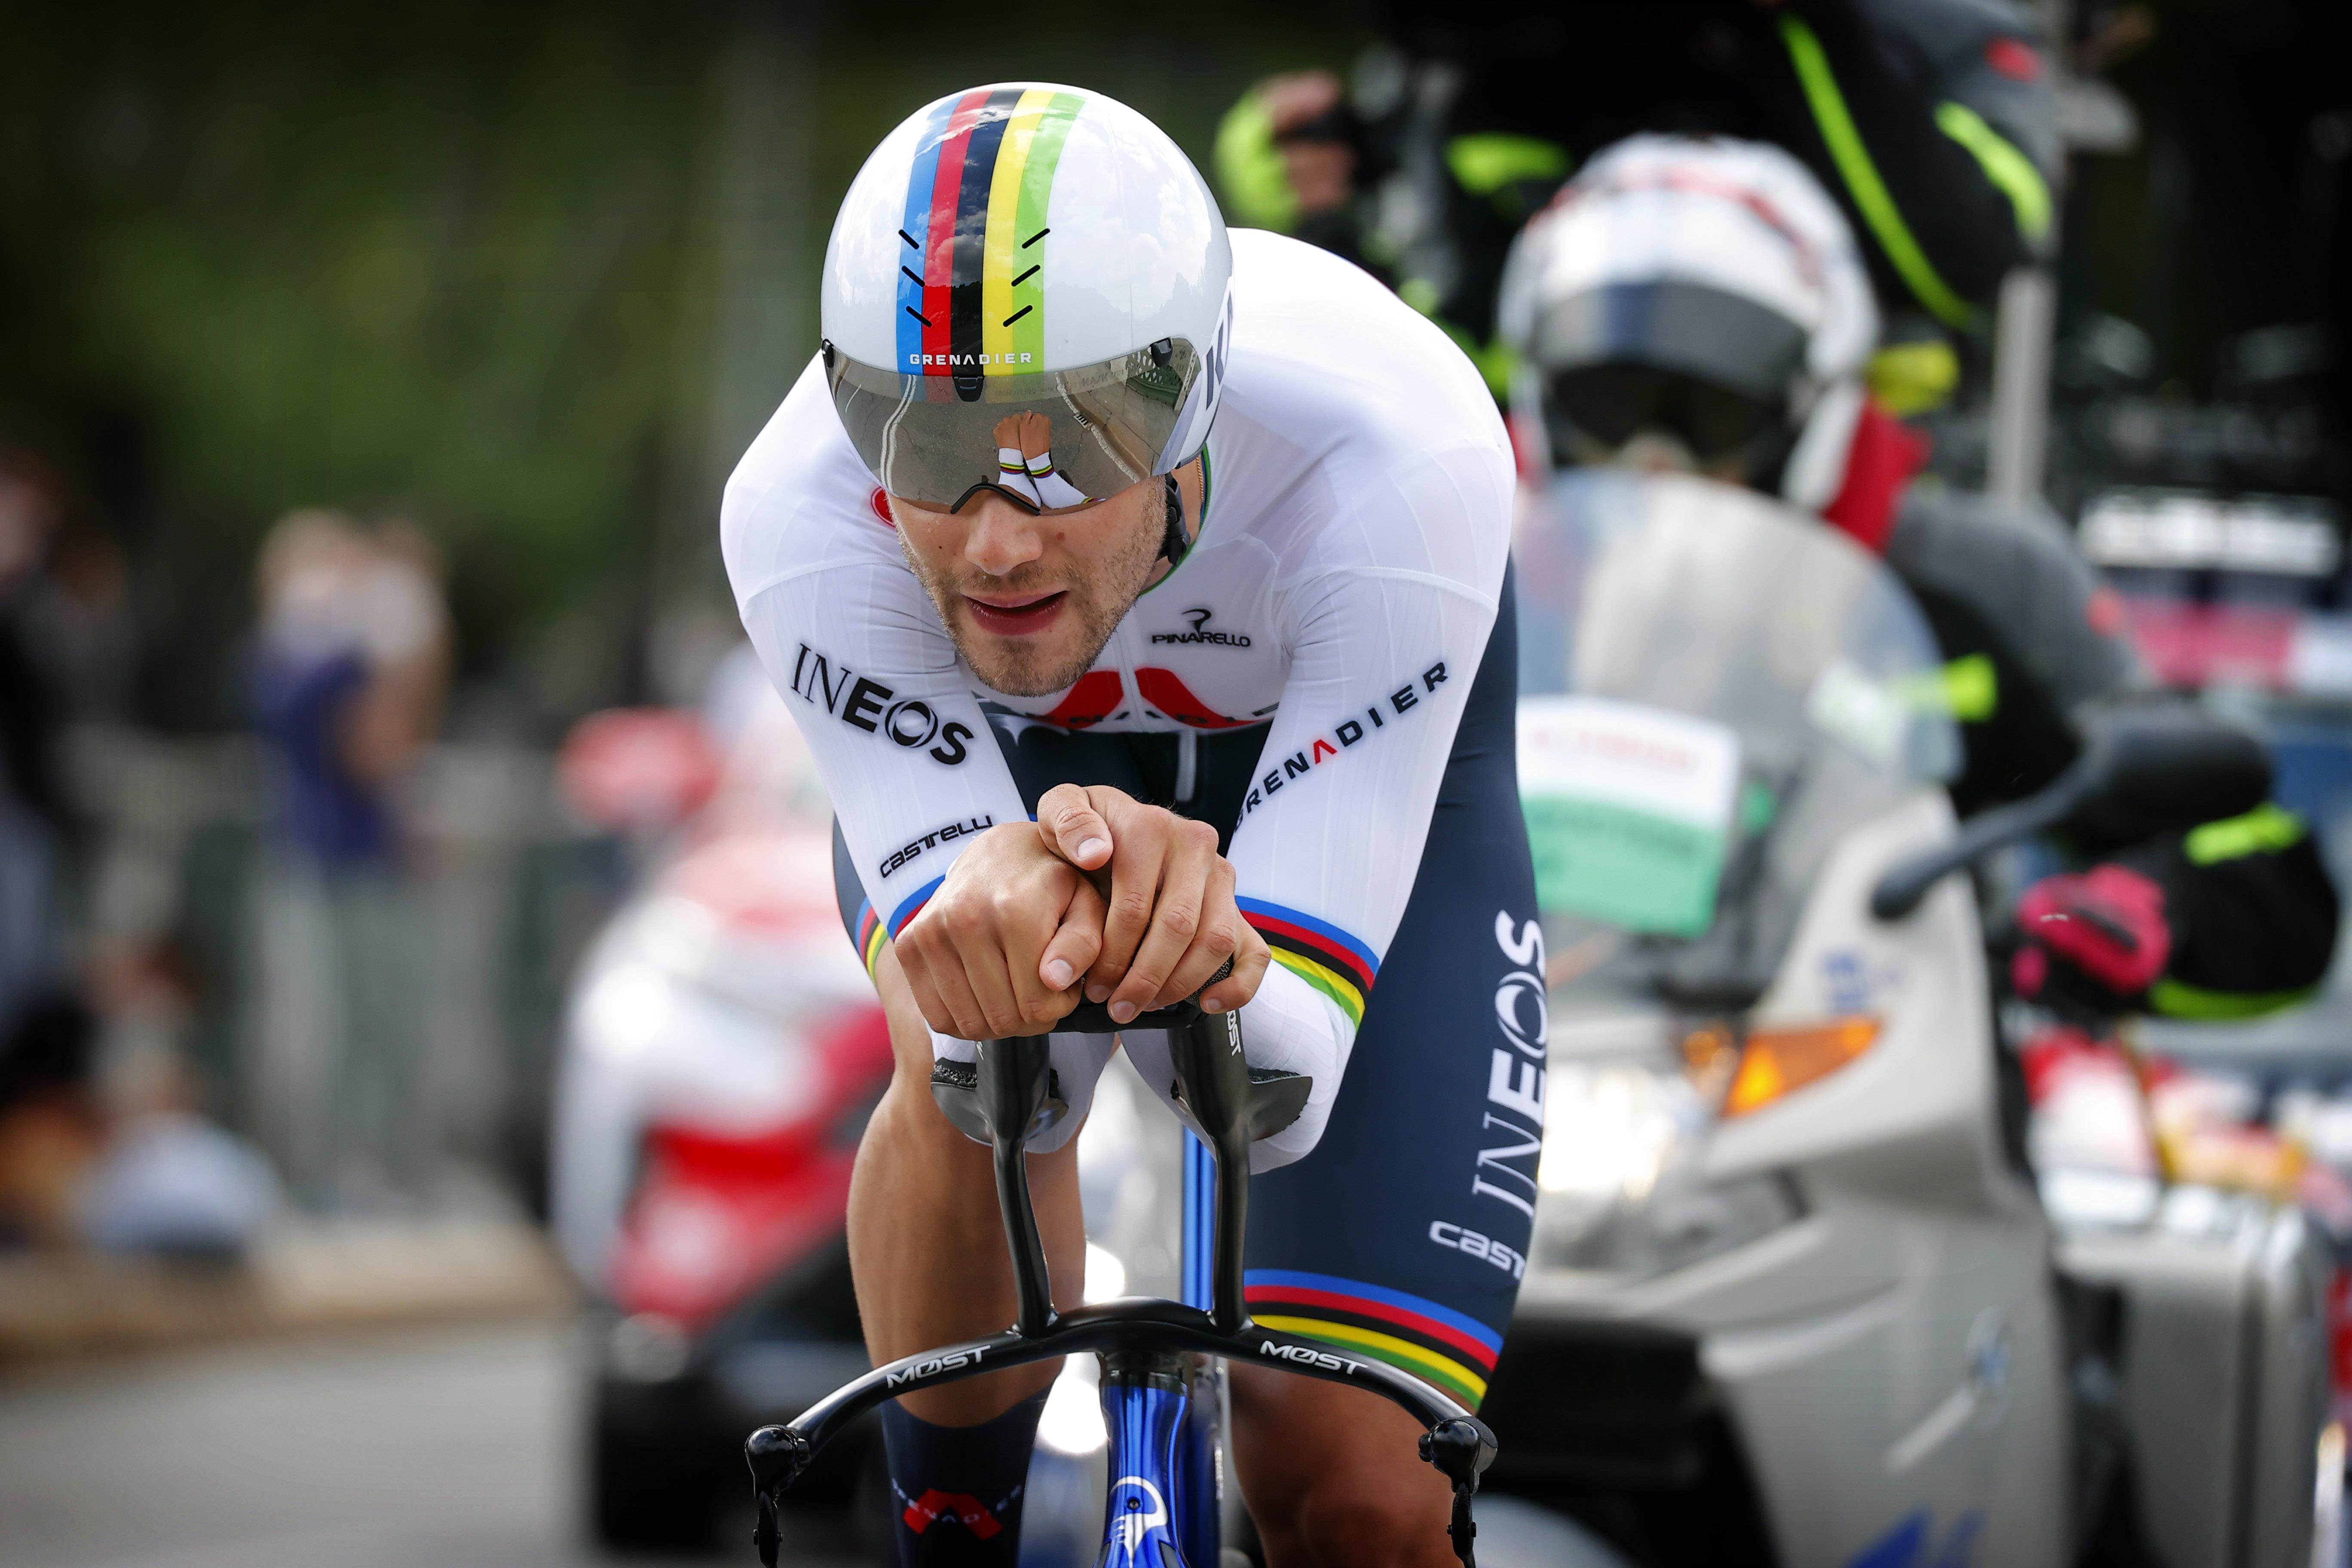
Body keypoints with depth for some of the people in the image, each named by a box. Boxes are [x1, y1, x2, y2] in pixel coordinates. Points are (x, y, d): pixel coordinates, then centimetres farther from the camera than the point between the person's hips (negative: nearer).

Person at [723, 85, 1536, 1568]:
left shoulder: (1405, 459, -41)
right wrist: (995, 909, -60)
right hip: (994, 757, 1)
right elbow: (977, 1073, -36)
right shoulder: (798, 517, -36)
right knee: (978, 1075, -35)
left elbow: (1294, 1086, -41)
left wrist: (1217, 954, -64)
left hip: (1361, 769, 0)